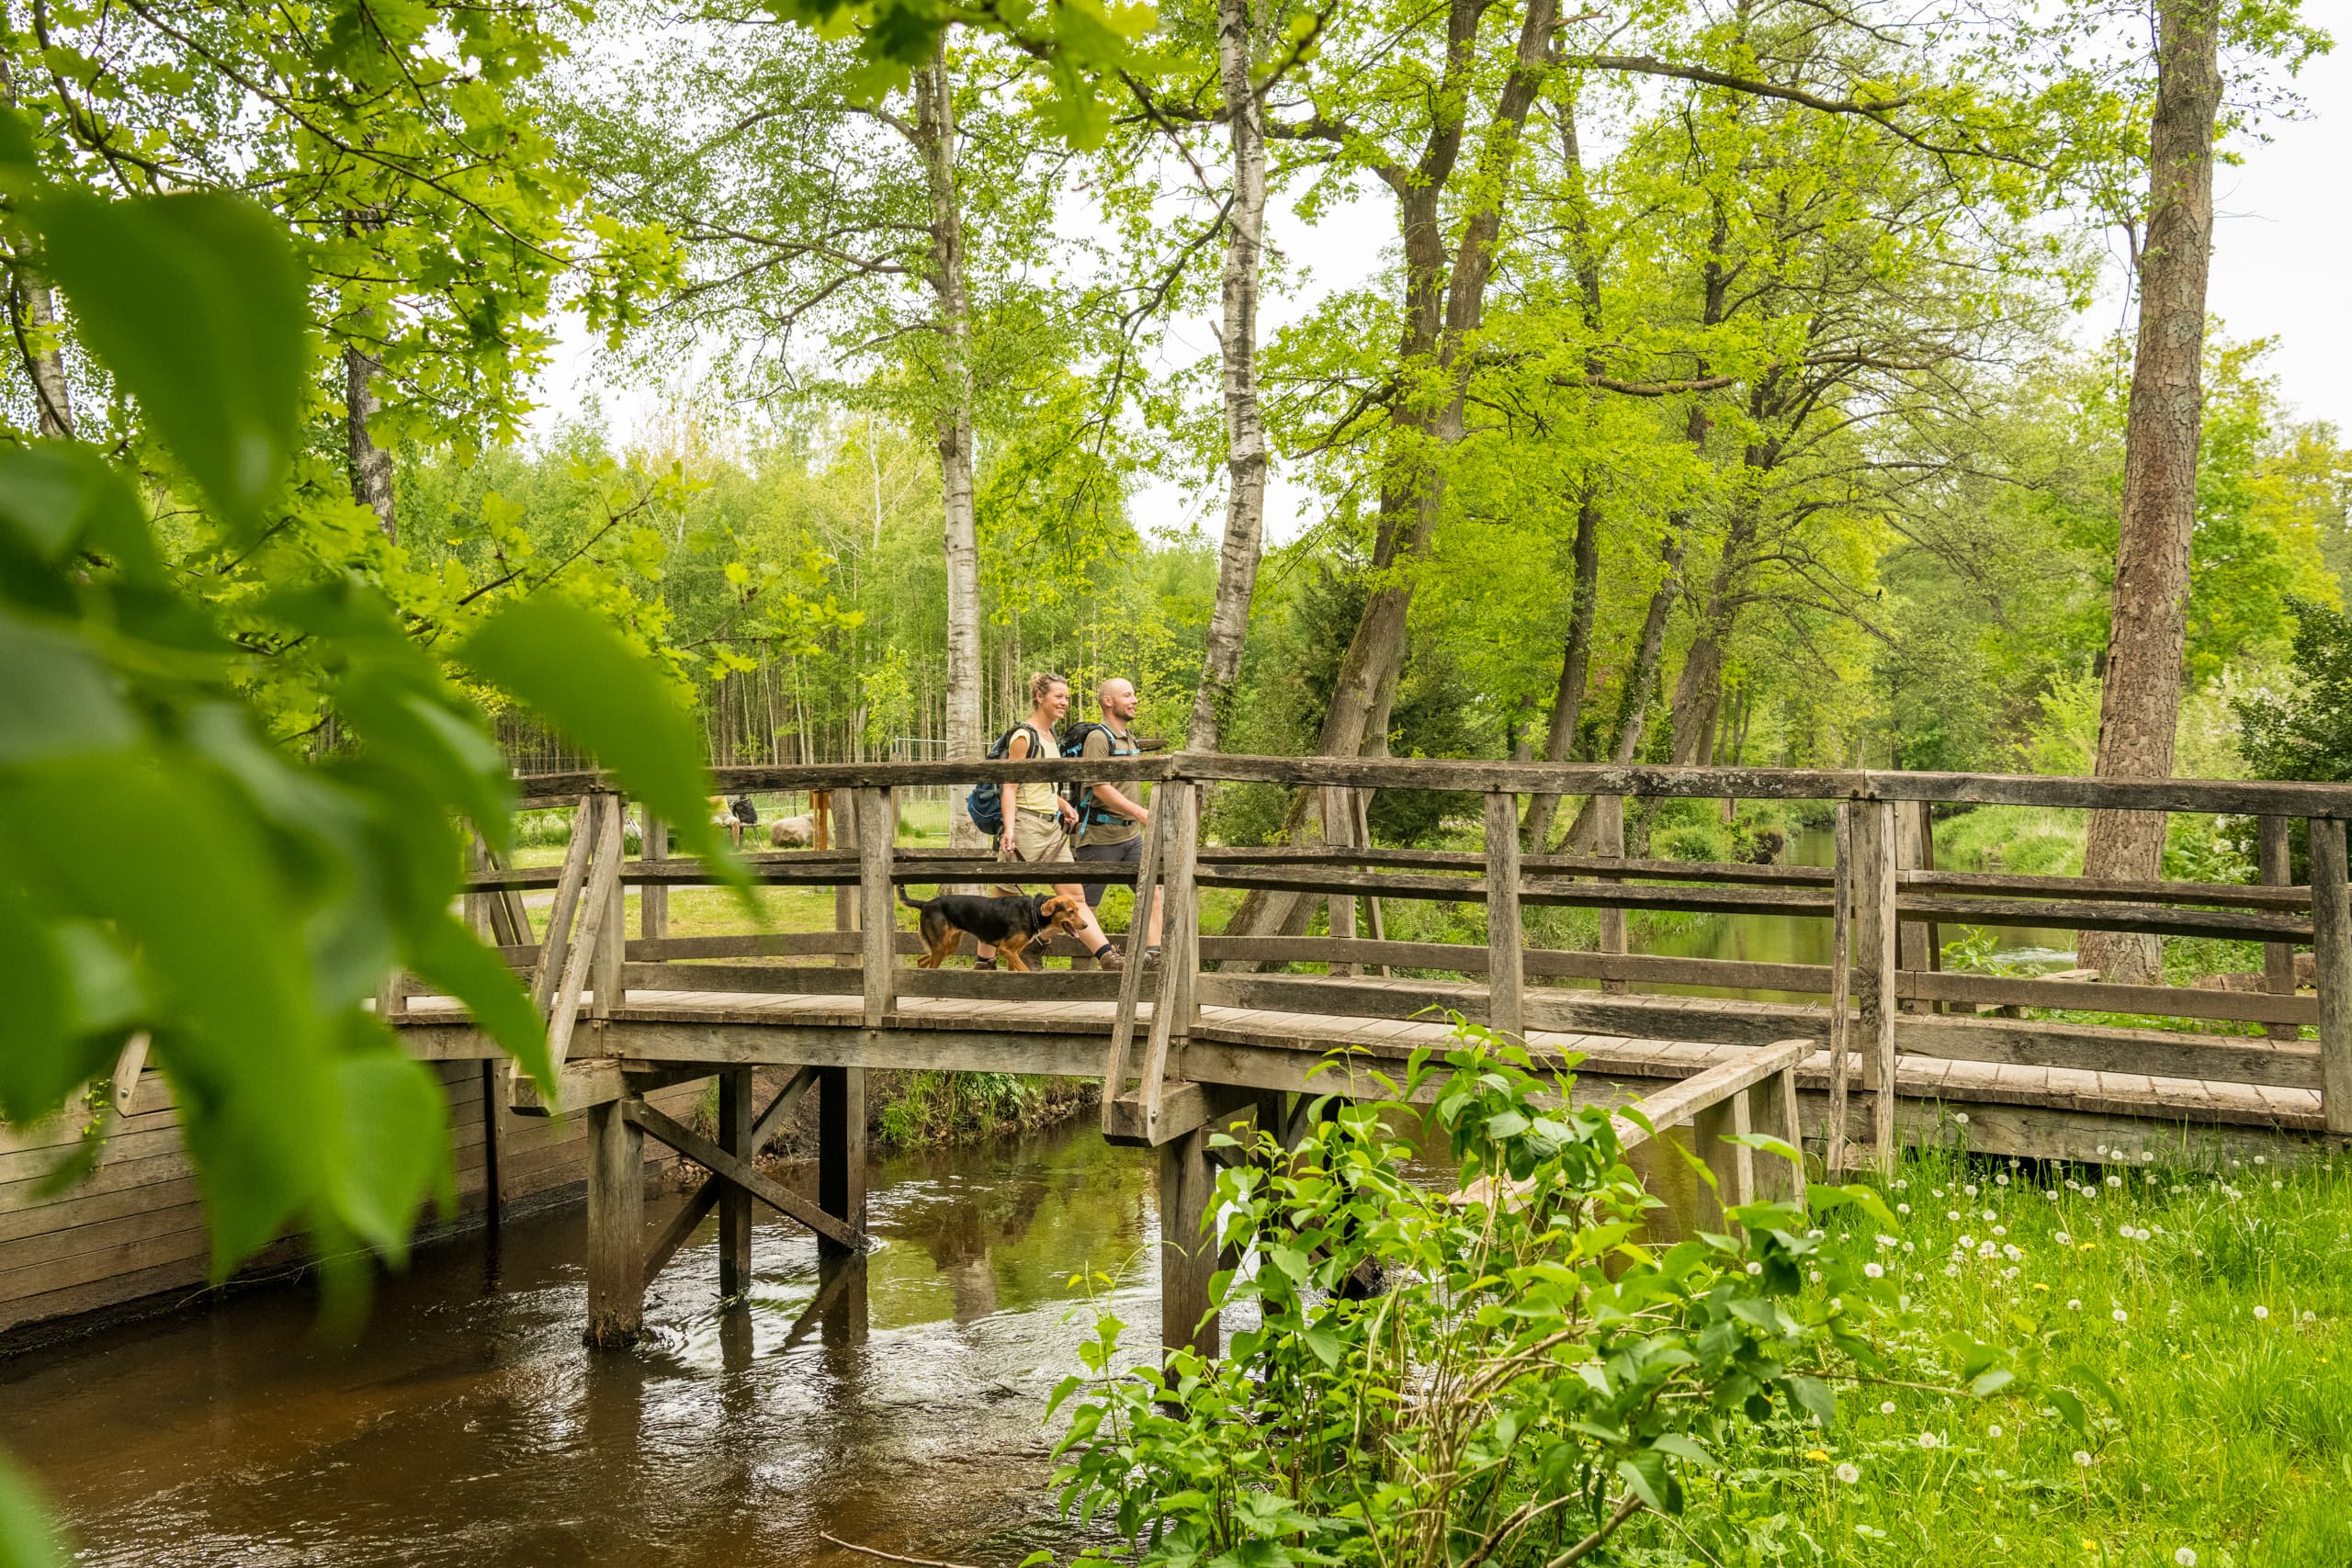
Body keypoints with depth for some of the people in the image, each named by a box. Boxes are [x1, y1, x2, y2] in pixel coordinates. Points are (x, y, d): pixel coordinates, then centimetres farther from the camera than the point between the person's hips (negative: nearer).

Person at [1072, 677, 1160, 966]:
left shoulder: (1129, 736, 14)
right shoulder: (1098, 737, -14)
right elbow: (1100, 787, -23)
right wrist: (1141, 812, -28)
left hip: (1130, 834, 8)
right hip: (1100, 836, -8)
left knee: (1152, 892, -2)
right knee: (1084, 907, 0)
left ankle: (1153, 951, -2)